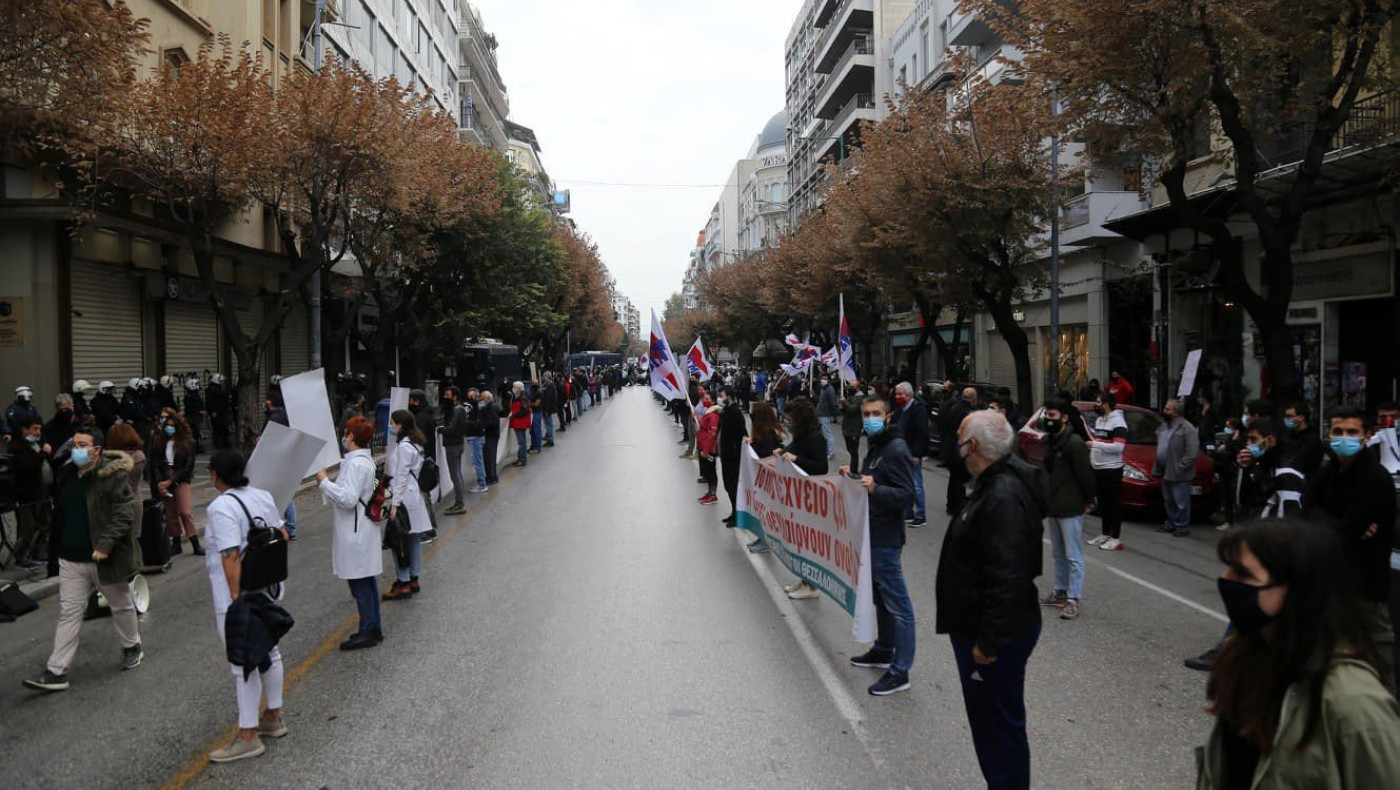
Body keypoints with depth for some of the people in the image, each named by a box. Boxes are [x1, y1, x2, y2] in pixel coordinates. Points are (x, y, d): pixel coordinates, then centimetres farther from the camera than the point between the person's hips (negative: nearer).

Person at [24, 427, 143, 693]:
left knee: (121, 606, 14)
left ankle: (132, 647, 36)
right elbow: (59, 515, 18)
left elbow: (122, 516, -19)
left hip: (104, 558, -5)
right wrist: (56, 549, 16)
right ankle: (56, 671, 6)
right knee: (68, 612, 4)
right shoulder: (66, 474, 7)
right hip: (71, 559, 5)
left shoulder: (113, 476, -15)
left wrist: (105, 544, -27)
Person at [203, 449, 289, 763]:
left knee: (243, 665, 0)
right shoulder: (263, 496, 4)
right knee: (269, 652, 19)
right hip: (268, 589, 8)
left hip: (238, 596, -8)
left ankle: (248, 736, 9)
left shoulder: (221, 507, -19)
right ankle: (274, 717, 33)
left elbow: (231, 557, -24)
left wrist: (236, 601, -22)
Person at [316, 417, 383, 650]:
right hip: (362, 529, 10)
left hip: (355, 532, -10)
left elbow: (348, 499, -25)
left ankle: (367, 631, 6)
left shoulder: (356, 464, -20)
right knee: (367, 581, 15)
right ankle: (374, 629, 24)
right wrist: (328, 481, 11)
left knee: (360, 583, -1)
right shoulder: (364, 460, 11)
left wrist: (324, 481, -16)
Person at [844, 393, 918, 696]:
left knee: (897, 603, -5)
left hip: (886, 538, -10)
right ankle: (883, 651, 35)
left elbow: (906, 495, -22)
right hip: (873, 534, 10)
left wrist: (874, 489, -36)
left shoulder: (896, 449, -16)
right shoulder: (876, 447, 15)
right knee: (881, 597, 21)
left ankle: (899, 672, -1)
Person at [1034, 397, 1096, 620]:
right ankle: (1060, 592, 28)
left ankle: (1073, 600, -1)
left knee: (1073, 556, -3)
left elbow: (1085, 474, -16)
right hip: (1053, 507, 9)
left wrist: (1087, 501, -8)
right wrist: (1047, 499, 13)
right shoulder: (1049, 440, 9)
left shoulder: (1074, 443, -18)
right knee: (1058, 554, 17)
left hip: (1070, 509, -9)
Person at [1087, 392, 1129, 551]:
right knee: (1102, 503, 15)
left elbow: (1118, 447, -22)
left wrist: (1095, 444, -21)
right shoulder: (1098, 419, 13)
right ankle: (1105, 535, 24)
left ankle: (1116, 538, 2)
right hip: (1098, 468, 9)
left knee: (1114, 503, -3)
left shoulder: (1118, 422, -14)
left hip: (1111, 469, -9)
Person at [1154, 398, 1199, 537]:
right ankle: (1171, 523, 28)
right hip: (1165, 472, 9)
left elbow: (1192, 453, -19)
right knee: (1168, 501, 17)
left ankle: (1182, 526, 9)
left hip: (1179, 474, -9)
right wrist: (1157, 468, 13)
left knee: (1181, 502, 0)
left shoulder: (1187, 429, -15)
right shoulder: (1163, 427, 13)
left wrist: (1179, 468, -20)